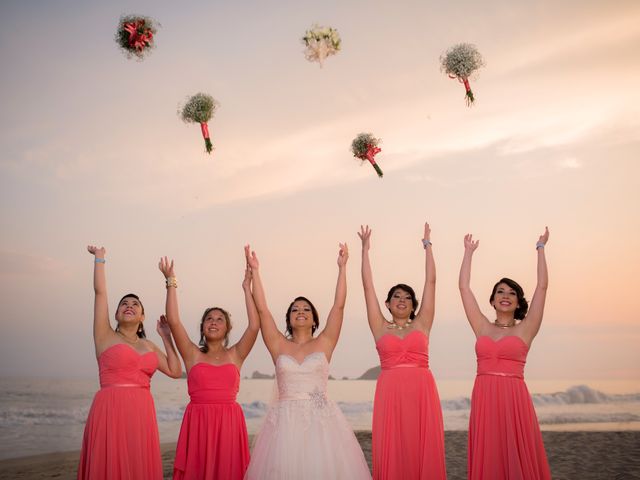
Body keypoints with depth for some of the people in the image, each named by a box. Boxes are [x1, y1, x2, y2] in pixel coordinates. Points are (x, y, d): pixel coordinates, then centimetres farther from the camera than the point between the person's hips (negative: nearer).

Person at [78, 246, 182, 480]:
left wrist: (166, 337, 14)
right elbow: (100, 292, 0)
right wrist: (99, 258, 7)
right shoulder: (105, 336, 6)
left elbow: (175, 371, 14)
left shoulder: (149, 346, 18)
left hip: (142, 413, 4)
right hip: (111, 411, -4)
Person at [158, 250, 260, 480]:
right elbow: (173, 321, -3)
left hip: (229, 423, 1)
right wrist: (171, 282, -3)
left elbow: (254, 325, -4)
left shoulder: (235, 355, 9)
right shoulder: (193, 355, 8)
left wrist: (247, 288, -2)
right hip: (198, 422, 0)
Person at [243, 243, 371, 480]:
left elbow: (339, 305, 3)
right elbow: (262, 309, 3)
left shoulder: (324, 344, 9)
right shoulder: (279, 345, 10)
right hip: (285, 422, 0)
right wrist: (255, 270, 2)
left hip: (322, 420, 0)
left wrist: (342, 267, 3)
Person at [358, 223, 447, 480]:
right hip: (390, 393, -1)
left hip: (423, 393, 1)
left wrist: (427, 245, 13)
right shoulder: (380, 328, 11)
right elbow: (368, 286, 10)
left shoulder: (422, 324, 12)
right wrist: (365, 249, 10)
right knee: (392, 455, -1)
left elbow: (431, 281, 12)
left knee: (425, 454, 0)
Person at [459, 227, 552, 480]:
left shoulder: (525, 329, 5)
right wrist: (469, 251, 17)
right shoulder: (482, 328, 11)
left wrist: (540, 249, 8)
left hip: (515, 400, -2)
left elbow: (542, 286, 3)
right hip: (483, 400, 2)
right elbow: (464, 287, 12)